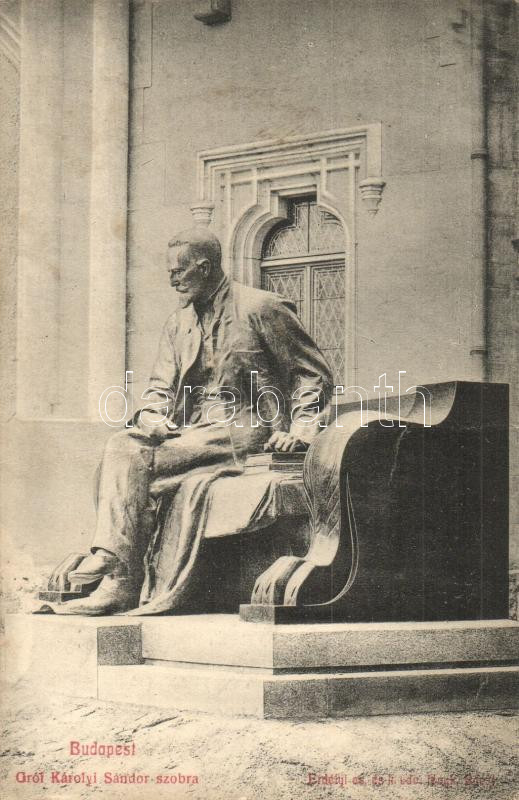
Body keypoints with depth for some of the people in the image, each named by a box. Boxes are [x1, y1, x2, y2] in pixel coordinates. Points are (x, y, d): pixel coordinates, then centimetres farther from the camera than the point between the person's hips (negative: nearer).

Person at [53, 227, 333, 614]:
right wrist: (152, 418, -5)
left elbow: (315, 374, 0)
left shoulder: (260, 309, -2)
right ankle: (112, 560, -32)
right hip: (190, 431, 7)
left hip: (244, 432, -7)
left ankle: (122, 581, -24)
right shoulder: (178, 323, 19)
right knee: (121, 446, -21)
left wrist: (301, 429, -12)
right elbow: (161, 387, 18)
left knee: (144, 465, -25)